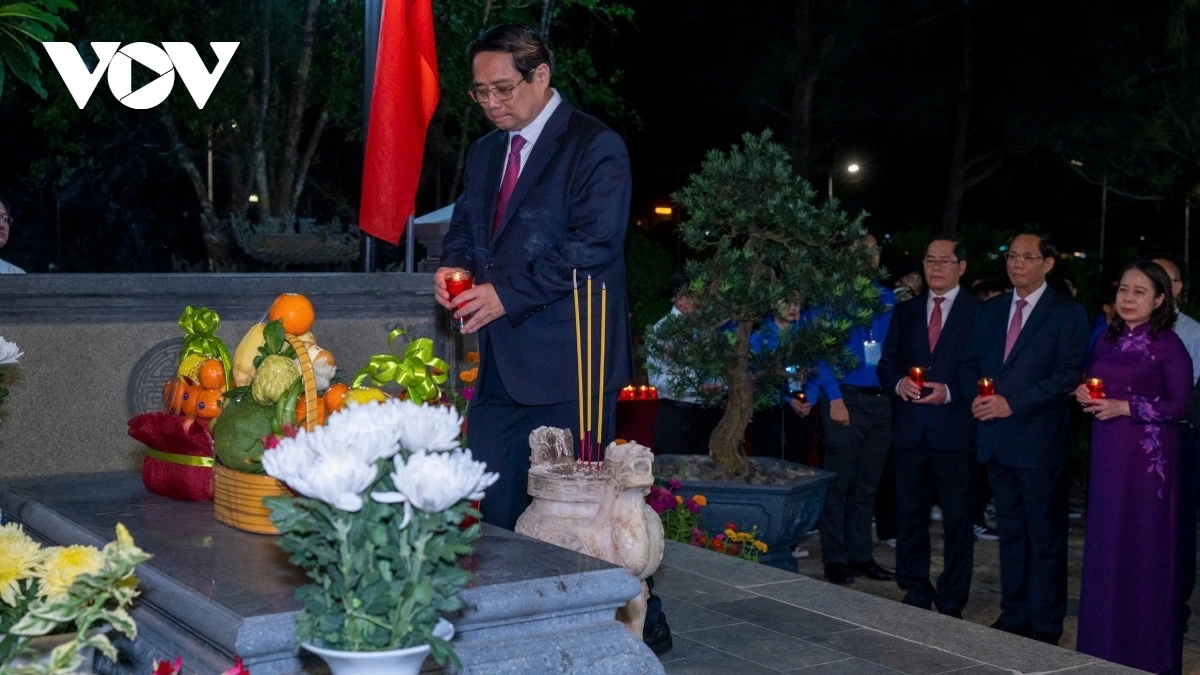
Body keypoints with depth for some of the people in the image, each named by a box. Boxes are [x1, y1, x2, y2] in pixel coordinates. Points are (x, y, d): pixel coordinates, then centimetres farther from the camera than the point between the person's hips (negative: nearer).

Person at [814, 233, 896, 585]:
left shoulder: (887, 299, 13)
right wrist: (834, 398, -12)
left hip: (881, 401, 4)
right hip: (846, 399, -4)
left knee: (867, 484, 10)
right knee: (839, 483, 0)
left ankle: (860, 554, 18)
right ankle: (835, 559, 7)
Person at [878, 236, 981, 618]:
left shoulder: (980, 312, -1)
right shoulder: (905, 311, 13)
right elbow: (886, 364, 11)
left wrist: (949, 393, -18)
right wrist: (899, 383, -9)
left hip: (955, 429, -4)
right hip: (911, 428, 4)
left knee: (958, 516, 3)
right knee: (909, 513, 10)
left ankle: (952, 599, 12)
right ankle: (916, 591, 22)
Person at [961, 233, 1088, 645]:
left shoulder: (1066, 313, -5)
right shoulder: (990, 310, 13)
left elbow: (1069, 375, -13)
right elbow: (970, 363, 15)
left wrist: (1012, 403, -18)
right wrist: (976, 396, -6)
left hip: (1039, 440, -6)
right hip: (996, 438, 6)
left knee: (1045, 535, 3)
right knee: (1010, 530, 14)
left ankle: (1045, 625, 11)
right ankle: (1013, 615, 23)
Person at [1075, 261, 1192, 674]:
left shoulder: (1168, 345, -8)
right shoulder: (1108, 339, 10)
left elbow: (1179, 404, -12)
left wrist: (1124, 407, -18)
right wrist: (1084, 393, -4)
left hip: (1148, 454, -6)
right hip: (1106, 453, 6)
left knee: (1144, 545, 1)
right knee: (1105, 543, 10)